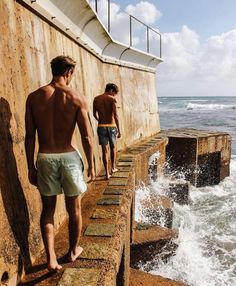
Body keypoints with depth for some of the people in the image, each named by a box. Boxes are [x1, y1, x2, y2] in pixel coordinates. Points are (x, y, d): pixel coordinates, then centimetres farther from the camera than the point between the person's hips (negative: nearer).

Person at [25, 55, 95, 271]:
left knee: (48, 209, 17)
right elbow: (87, 137, -8)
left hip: (45, 158, 2)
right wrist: (91, 165, 4)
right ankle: (73, 250, 35)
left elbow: (30, 137, 0)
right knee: (74, 208, 17)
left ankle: (51, 258, 14)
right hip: (69, 156, -2)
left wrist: (31, 167, 9)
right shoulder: (77, 98, -8)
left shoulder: (34, 97, -1)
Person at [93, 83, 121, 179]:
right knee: (113, 147, 20)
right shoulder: (112, 99, -7)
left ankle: (107, 173, 3)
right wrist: (119, 130, -8)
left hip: (101, 127, 2)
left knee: (105, 150, 5)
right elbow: (115, 116, -12)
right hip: (111, 126, -2)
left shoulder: (96, 99, 5)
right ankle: (113, 168, 33)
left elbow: (95, 114, 12)